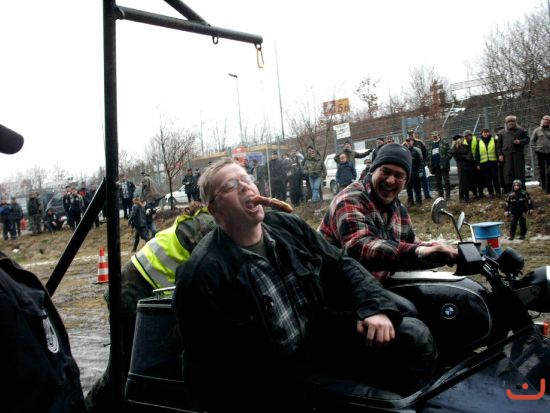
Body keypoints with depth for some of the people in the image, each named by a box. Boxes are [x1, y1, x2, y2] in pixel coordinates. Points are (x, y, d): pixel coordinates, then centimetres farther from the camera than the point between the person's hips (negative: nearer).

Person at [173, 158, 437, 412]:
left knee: (415, 339, -4)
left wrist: (374, 307, -8)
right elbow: (210, 366, -17)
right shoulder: (202, 275, -20)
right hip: (270, 380, -5)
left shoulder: (287, 226, 1)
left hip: (321, 335, 5)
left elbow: (341, 265, 7)